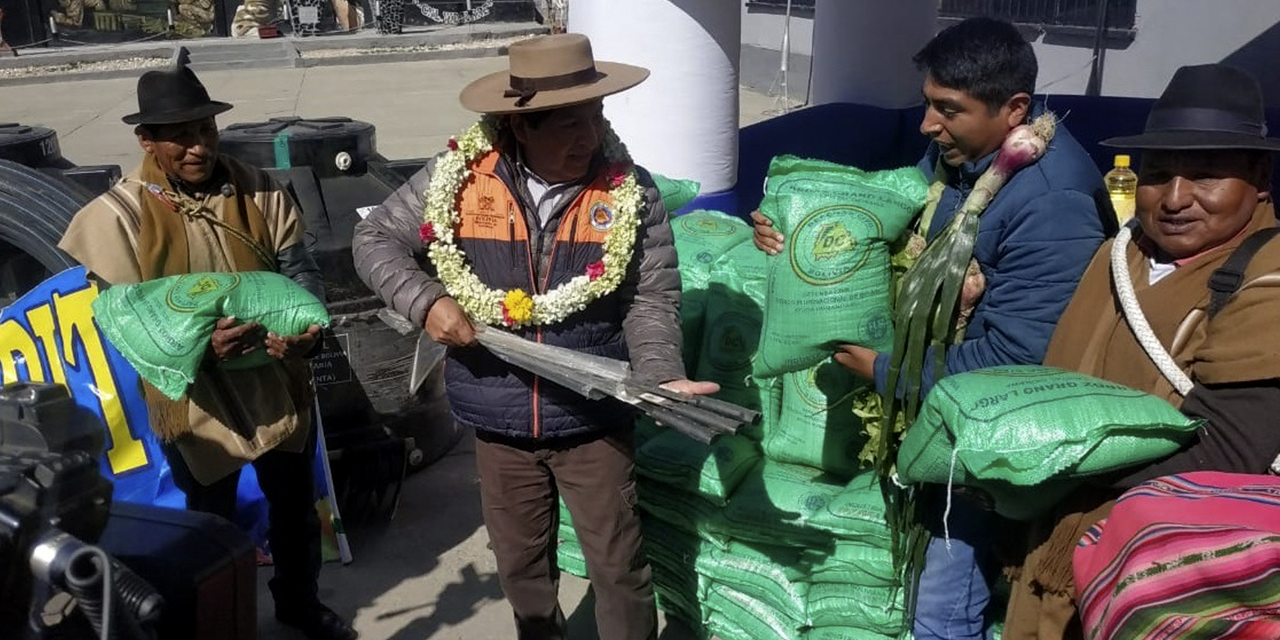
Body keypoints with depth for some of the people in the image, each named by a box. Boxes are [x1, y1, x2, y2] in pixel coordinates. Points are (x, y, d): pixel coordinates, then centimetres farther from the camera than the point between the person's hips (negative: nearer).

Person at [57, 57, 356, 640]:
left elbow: (299, 269, -2)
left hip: (278, 384, 3)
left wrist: (305, 321, -25)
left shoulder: (258, 190, -5)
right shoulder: (121, 213, -13)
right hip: (195, 398, -3)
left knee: (295, 505, 20)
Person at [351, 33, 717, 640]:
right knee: (520, 564, 21)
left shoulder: (632, 192, -9)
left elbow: (651, 300, -6)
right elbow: (375, 238, 2)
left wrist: (660, 377, -24)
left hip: (594, 419, -1)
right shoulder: (457, 178, -9)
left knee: (618, 567, 9)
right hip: (499, 421, 2)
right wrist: (426, 301, -15)